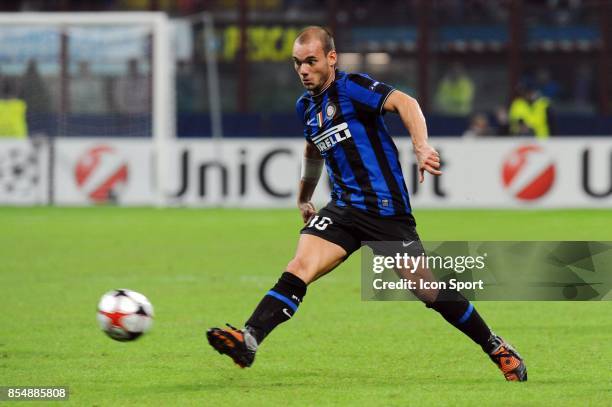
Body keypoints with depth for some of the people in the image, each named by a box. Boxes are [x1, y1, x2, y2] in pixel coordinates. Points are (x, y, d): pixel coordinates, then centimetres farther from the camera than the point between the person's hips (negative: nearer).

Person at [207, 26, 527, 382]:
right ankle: (248, 341, -31)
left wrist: (421, 146, -40)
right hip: (344, 208, 6)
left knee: (429, 291, 0)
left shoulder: (351, 87, -9)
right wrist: (304, 198, 39)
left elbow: (404, 103, -24)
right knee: (299, 269, -17)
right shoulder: (306, 106, 14)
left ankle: (497, 349, 17)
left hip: (387, 209, -6)